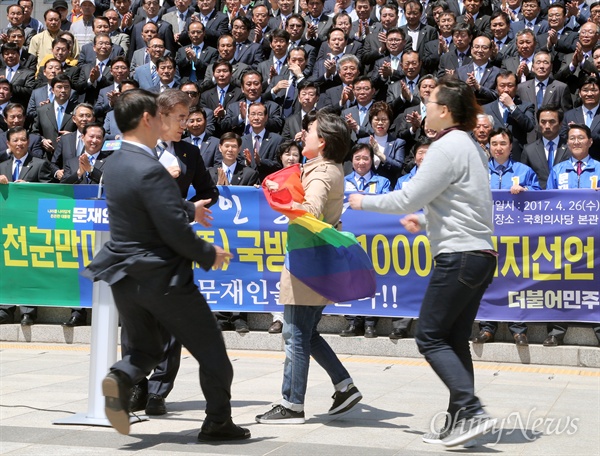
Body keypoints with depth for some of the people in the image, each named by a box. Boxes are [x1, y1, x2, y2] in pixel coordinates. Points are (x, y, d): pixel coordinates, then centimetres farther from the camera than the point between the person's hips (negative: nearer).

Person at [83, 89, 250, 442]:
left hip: (125, 277, 8)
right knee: (211, 351, 8)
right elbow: (176, 232, -23)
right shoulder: (150, 170, -23)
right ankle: (218, 422, 16)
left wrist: (189, 210, 32)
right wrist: (209, 254, -7)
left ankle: (121, 378, -10)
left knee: (146, 349, 20)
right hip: (162, 278, -8)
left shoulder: (116, 163, 4)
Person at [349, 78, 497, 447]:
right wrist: (427, 218, 26)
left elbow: (407, 199, -14)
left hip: (459, 255, -10)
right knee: (454, 341, 10)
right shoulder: (470, 147, 17)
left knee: (431, 337, -5)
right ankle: (460, 422, 11)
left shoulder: (447, 146, -13)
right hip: (480, 255, 10)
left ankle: (472, 411, -12)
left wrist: (365, 202, 0)